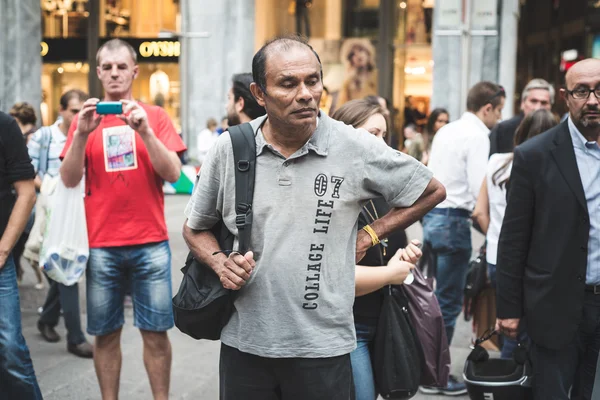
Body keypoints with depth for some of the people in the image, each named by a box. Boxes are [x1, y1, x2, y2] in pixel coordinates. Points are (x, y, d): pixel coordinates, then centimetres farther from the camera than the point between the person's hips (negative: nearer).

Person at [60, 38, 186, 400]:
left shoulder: (155, 116, 3)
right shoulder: (85, 118, 6)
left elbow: (173, 173, -6)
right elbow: (70, 180, -2)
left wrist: (144, 131, -18)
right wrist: (82, 133, -16)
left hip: (150, 243, -1)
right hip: (101, 244, 1)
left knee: (156, 332, 4)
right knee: (106, 333, 6)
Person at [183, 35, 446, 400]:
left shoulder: (357, 148, -6)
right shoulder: (230, 149, -1)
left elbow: (431, 191, 7)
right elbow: (195, 228, 12)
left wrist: (370, 235, 1)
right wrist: (220, 263, -7)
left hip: (323, 348, -1)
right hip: (244, 343, 2)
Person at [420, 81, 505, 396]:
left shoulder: (445, 131, 14)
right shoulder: (477, 135, -12)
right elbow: (479, 189, -18)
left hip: (432, 215, 9)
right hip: (454, 220, -9)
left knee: (438, 297, 18)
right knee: (448, 302, -1)